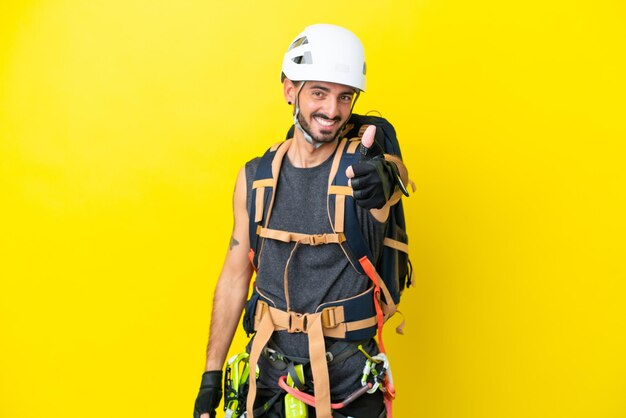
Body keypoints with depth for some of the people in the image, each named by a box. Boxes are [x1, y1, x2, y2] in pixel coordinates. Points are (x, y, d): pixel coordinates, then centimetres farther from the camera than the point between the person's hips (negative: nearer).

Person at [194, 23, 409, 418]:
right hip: (272, 369, 2)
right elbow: (235, 277, 2)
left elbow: (395, 168, -31)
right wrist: (211, 375, 3)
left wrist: (384, 177, -56)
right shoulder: (255, 177, -2)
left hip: (347, 373, -1)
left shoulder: (362, 168, -8)